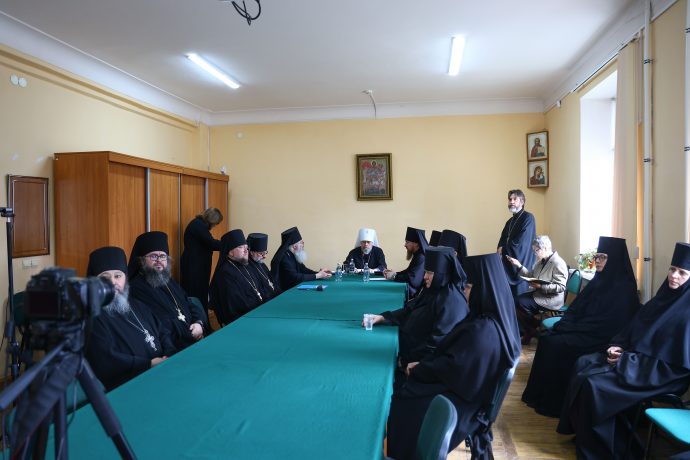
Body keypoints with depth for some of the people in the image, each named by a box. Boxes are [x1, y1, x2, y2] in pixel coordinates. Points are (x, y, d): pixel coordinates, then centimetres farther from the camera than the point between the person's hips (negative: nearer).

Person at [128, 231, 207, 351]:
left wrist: (199, 323, -2)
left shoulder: (170, 282, 20)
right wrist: (190, 331, -10)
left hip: (194, 339, 8)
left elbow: (191, 307, 20)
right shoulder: (136, 288, -8)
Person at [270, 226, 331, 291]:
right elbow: (295, 278, -24)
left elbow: (303, 270, 14)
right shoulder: (284, 258, -21)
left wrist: (319, 273, -2)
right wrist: (317, 276, -17)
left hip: (293, 288, 8)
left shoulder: (293, 255, 6)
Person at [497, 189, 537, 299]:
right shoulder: (510, 221, 17)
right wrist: (500, 249, -7)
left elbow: (520, 242, -17)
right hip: (508, 264, 8)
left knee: (519, 299, -3)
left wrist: (503, 248, -6)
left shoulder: (528, 218, -7)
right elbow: (503, 240, 15)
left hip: (520, 264, -7)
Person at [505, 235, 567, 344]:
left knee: (521, 304, -19)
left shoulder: (558, 263, -17)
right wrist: (518, 265, -3)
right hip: (539, 293, 9)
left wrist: (540, 286, -28)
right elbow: (530, 276, 7)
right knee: (516, 300, -8)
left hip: (551, 299, -9)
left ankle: (532, 330, 6)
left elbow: (561, 287, -22)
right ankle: (525, 331, 2)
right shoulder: (541, 261, 10)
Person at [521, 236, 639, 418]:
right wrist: (564, 324, -7)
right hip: (585, 331, 8)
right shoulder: (599, 280, 11)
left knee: (557, 345, -22)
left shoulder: (623, 288, -14)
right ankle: (540, 395, -2)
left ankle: (554, 403, -7)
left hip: (601, 339, -8)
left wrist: (571, 328, -17)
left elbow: (608, 325, -19)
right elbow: (576, 307, 11)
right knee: (547, 339, -10)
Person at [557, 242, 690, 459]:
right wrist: (618, 346, -5)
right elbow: (633, 329, 15)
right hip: (636, 357, 8)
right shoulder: (665, 297, 7)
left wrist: (627, 360, -18)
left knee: (592, 382, -21)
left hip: (660, 375, -8)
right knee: (583, 364, -8)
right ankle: (582, 429, 3)